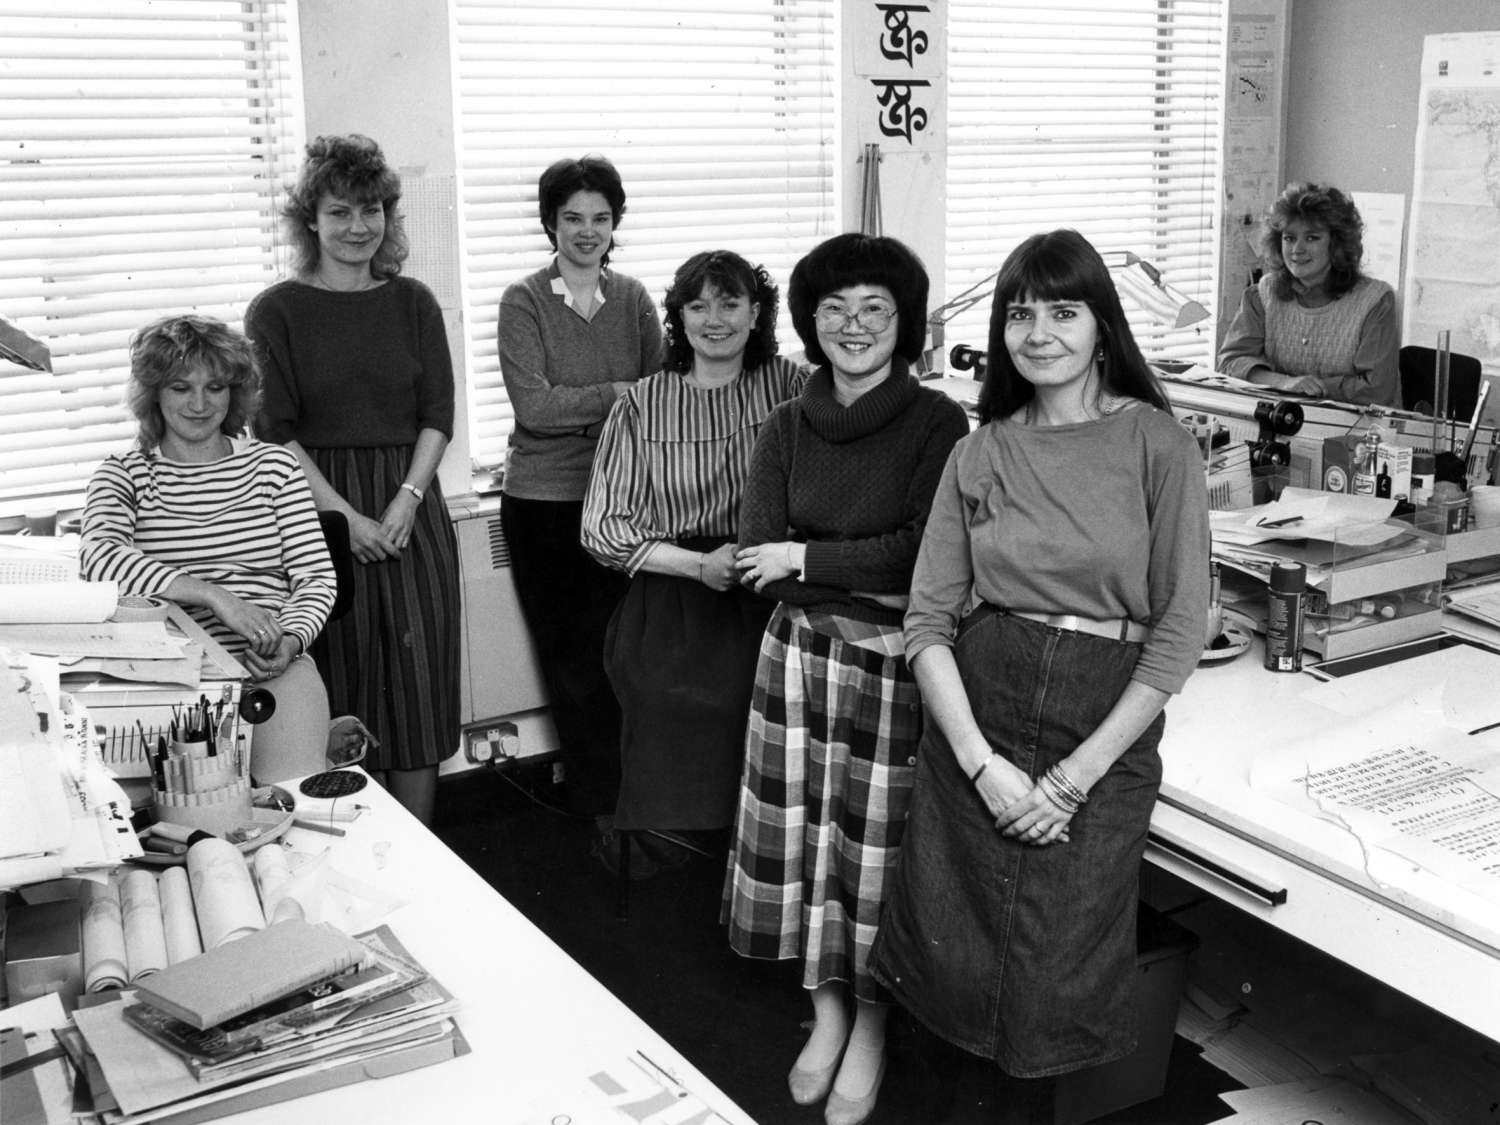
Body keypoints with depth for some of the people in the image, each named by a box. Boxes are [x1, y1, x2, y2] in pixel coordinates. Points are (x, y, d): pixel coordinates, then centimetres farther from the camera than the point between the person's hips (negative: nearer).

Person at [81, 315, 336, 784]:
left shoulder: (274, 467, 14)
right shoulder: (122, 474, 11)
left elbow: (316, 577, 10)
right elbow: (99, 556, -11)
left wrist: (290, 641, -12)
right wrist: (214, 595, -22)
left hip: (273, 667, 0)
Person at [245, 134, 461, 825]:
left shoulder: (413, 303, 8)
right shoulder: (278, 310, 0)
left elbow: (438, 415, 4)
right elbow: (275, 431, -6)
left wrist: (406, 503, -10)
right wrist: (346, 516, -14)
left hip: (411, 514, 3)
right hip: (320, 514, -2)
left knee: (419, 687, 4)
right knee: (342, 692, 2)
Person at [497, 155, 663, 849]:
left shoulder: (632, 299, 9)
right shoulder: (524, 303, -2)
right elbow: (533, 406, -13)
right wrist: (618, 394, -14)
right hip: (543, 504, -2)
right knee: (571, 661, 4)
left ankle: (610, 798, 14)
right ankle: (603, 809, 16)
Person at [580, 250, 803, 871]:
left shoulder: (790, 386, 3)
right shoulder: (641, 405, 3)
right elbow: (604, 527, 0)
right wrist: (701, 565, -12)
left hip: (767, 609, 0)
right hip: (670, 616, 1)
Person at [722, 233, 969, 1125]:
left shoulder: (937, 422, -8)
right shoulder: (789, 427, 5)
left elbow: (921, 550, -16)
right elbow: (758, 557, -4)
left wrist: (805, 559, -12)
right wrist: (868, 576, -15)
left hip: (896, 664, -4)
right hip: (800, 654, 4)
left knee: (879, 847, 6)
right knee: (805, 836, 11)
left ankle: (871, 1027, 28)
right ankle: (827, 1009, 33)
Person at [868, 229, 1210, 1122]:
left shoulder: (1156, 443, -3)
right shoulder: (980, 454, 6)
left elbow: (1180, 630, -6)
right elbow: (928, 620, 3)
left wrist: (1077, 776, -10)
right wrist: (982, 762, -11)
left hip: (1105, 724, -2)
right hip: (975, 720, 3)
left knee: (1058, 983, 1)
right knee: (954, 964, 6)